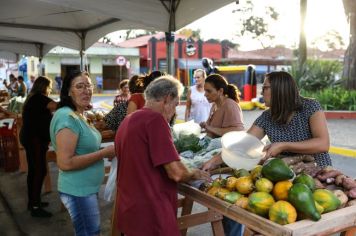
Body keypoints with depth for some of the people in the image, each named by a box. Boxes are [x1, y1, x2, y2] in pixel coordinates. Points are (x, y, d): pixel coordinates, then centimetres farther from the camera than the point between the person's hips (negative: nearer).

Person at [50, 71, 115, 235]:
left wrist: (104, 151, 6)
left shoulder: (78, 115, 10)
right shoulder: (67, 117, -21)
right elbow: (65, 163, -26)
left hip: (86, 188, 10)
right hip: (78, 191, -10)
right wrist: (104, 153, -22)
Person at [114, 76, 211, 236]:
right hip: (149, 213, -9)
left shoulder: (128, 120, 9)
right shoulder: (155, 119, -18)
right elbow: (176, 173, -20)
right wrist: (195, 174, 1)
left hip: (130, 209, 9)